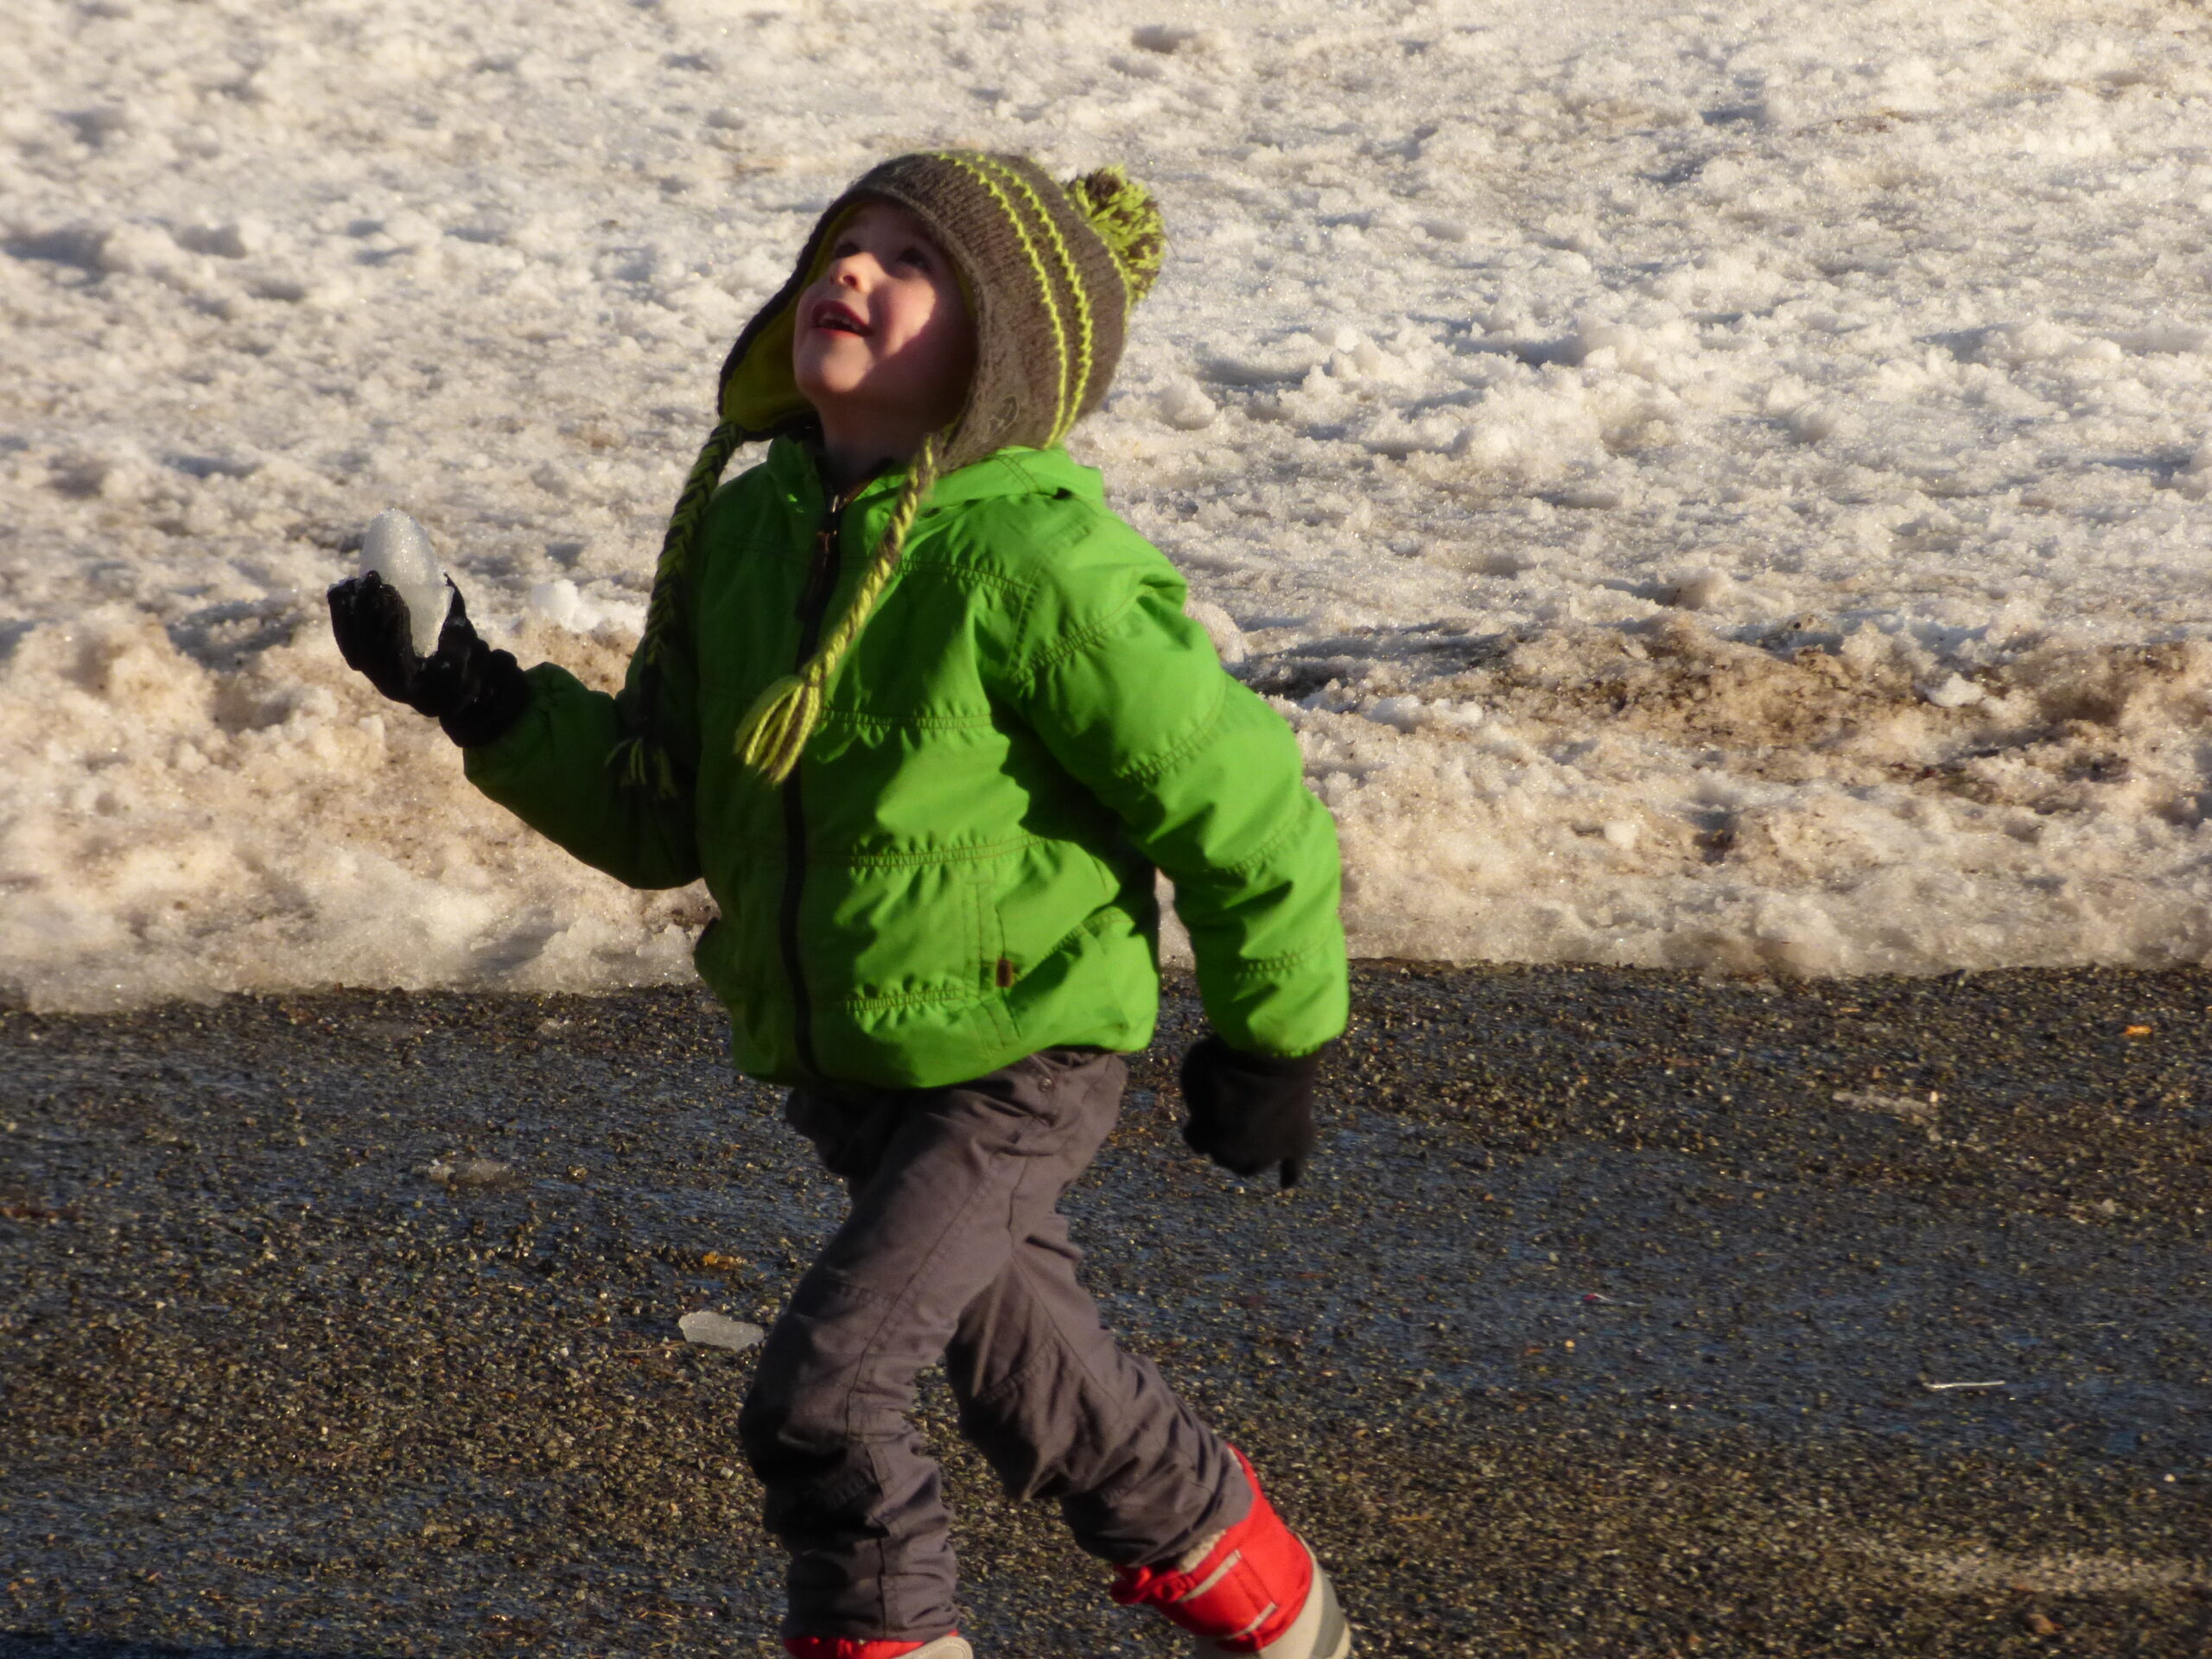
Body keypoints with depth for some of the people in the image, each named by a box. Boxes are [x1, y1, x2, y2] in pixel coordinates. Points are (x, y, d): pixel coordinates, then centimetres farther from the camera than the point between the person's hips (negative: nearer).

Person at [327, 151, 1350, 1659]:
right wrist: (483, 704, -9)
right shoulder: (746, 531, -1)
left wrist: (1272, 1039, -5)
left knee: (821, 1396, -15)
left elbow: (1241, 802, -15)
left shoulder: (1039, 568, -23)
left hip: (1018, 1072, -7)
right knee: (1044, 1402, 20)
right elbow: (658, 812, 5)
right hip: (848, 1070, 7)